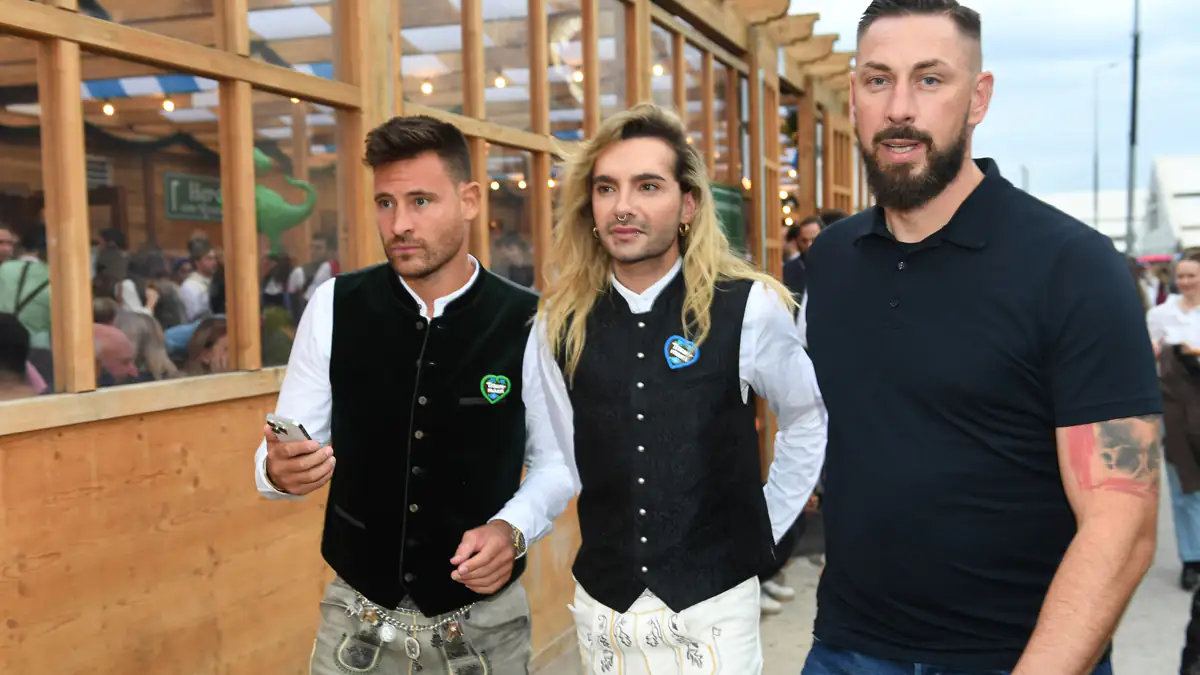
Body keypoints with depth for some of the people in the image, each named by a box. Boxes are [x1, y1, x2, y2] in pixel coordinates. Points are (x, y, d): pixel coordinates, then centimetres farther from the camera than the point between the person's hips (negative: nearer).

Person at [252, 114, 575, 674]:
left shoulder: (527, 323, -11)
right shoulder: (333, 307, -7)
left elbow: (556, 459, -1)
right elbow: (279, 455, -2)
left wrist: (513, 527, -18)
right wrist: (280, 470, -23)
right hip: (357, 616, 1)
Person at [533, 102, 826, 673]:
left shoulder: (748, 308, -11)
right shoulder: (560, 323, -3)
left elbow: (808, 418, 3)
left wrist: (762, 529, 4)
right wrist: (606, 533, 7)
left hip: (712, 602, -2)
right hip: (603, 601, 3)